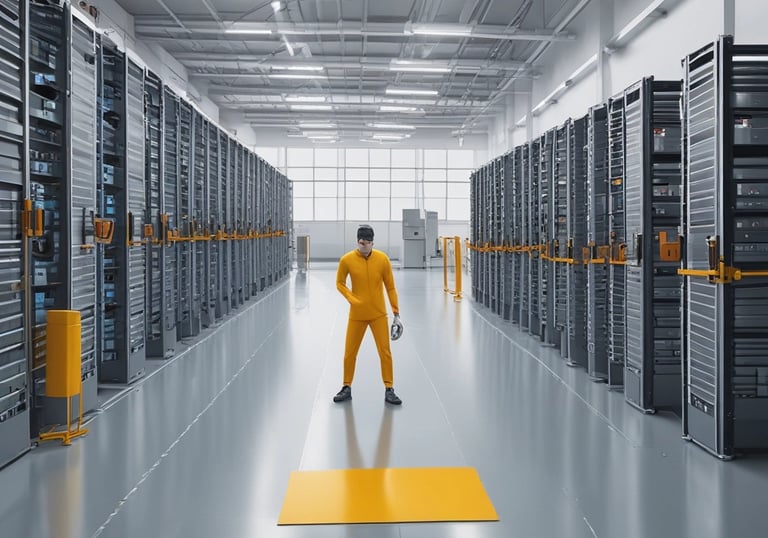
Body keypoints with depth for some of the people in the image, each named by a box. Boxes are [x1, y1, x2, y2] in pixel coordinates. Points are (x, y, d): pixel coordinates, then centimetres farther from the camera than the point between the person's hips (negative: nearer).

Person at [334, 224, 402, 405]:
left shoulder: (383, 259, -8)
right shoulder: (347, 260, -9)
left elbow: (390, 287, 0)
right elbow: (339, 283, 5)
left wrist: (396, 311, 0)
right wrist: (351, 298, -11)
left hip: (378, 314, 0)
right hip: (357, 314, 0)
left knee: (385, 352, 0)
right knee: (349, 353, 7)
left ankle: (389, 390, 12)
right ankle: (347, 388, 25)